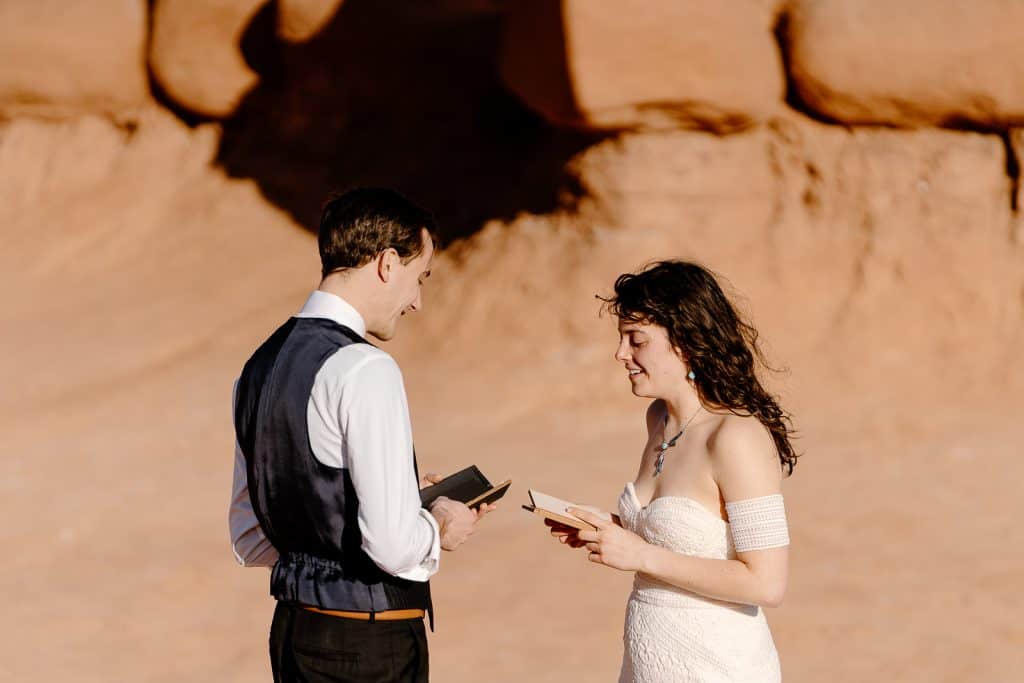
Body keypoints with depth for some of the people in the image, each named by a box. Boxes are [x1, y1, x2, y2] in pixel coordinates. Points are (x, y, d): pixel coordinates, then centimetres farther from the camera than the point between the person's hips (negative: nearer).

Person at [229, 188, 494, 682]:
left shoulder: (259, 368, 8)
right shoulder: (364, 372, -17)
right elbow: (395, 545, -23)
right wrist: (440, 524, -1)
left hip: (292, 628, 8)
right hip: (369, 643, -8)